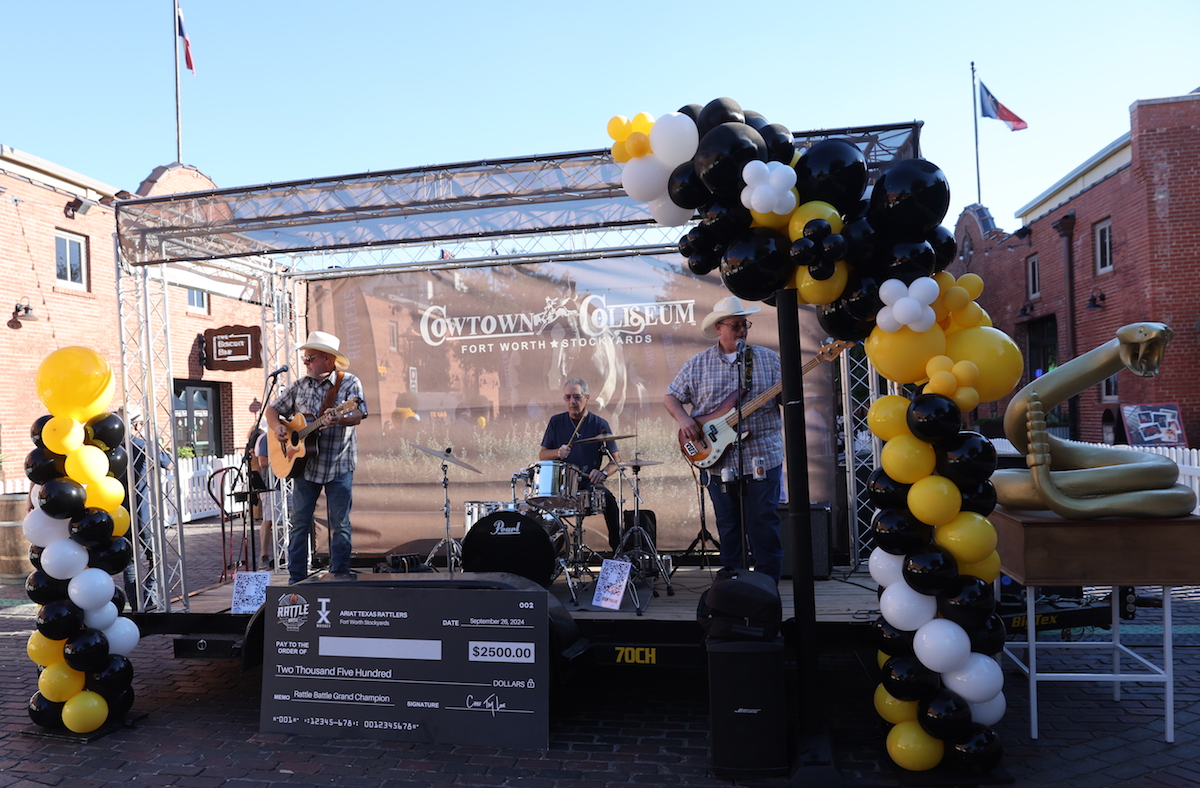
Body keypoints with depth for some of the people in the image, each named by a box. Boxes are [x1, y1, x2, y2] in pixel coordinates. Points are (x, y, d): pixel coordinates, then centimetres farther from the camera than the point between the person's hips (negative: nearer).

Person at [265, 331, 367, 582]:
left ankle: (340, 575, 14)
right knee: (299, 522, 6)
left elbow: (358, 414, -16)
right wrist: (277, 426, -5)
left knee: (340, 523, 2)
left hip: (338, 465, -3)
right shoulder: (299, 386, 10)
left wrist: (339, 419, -37)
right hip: (304, 464, 4)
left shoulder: (349, 383, -2)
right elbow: (272, 408, 17)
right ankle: (296, 578, 14)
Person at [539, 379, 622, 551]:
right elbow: (542, 455, 11)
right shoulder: (556, 422, 8)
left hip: (590, 484, -1)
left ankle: (618, 552, -17)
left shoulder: (599, 425, 2)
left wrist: (603, 473, -21)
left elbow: (616, 460, 0)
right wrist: (558, 453, -12)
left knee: (609, 499, -30)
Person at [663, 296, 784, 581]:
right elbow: (670, 397, 9)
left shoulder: (768, 359, 5)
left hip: (763, 458, -1)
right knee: (728, 526, 10)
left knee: (764, 523, 0)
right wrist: (683, 419, -10)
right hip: (717, 459, 1)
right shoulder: (698, 364, 6)